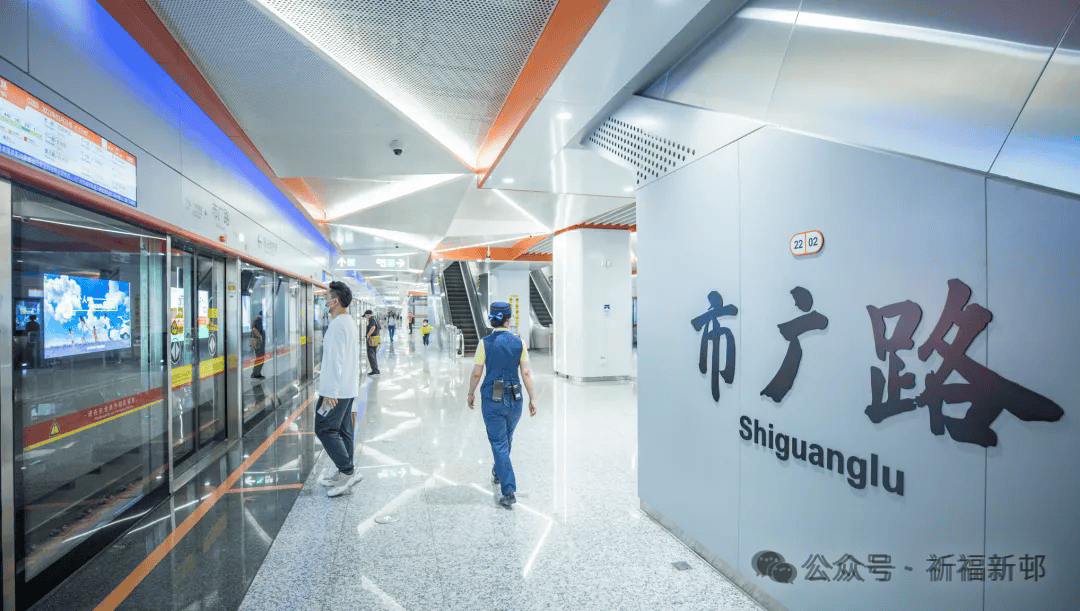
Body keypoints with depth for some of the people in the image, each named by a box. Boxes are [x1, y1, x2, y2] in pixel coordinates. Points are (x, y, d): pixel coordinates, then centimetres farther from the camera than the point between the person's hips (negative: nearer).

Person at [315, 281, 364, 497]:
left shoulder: (337, 324, -17)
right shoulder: (349, 321, 14)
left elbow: (335, 360, -22)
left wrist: (330, 393, -22)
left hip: (337, 390, -10)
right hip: (349, 388, 10)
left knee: (325, 429, -4)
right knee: (342, 429, 14)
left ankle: (348, 472, -2)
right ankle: (345, 473, 22)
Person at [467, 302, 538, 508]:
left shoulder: (485, 343, -8)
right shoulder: (519, 342, -3)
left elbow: (476, 373, -6)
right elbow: (526, 373, -4)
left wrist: (470, 395, 9)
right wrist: (532, 398, 2)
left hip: (491, 399, -3)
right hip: (514, 398, 3)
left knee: (499, 443, 4)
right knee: (507, 439, 24)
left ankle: (509, 492, -1)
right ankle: (498, 472, 46)